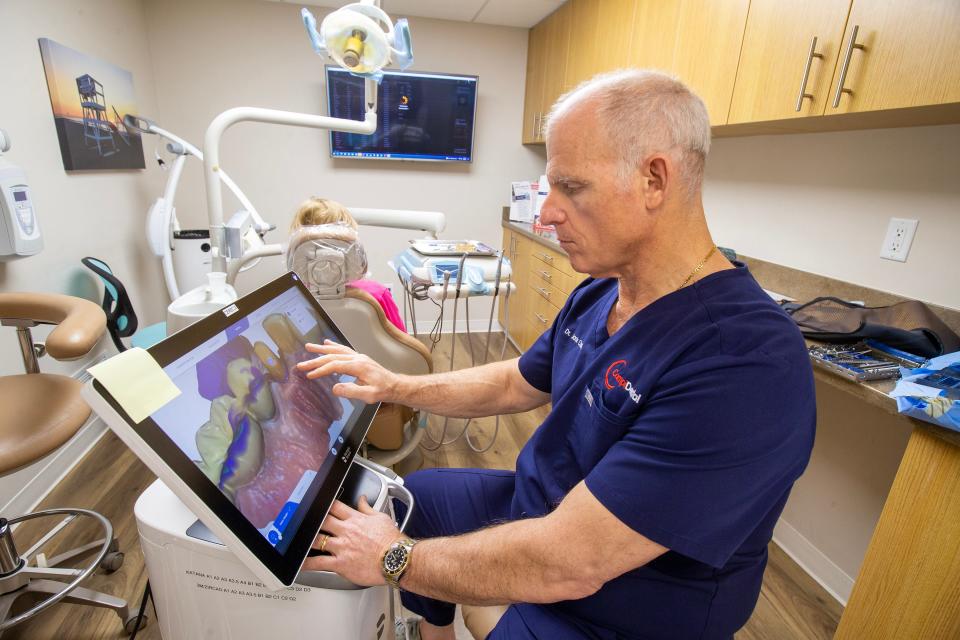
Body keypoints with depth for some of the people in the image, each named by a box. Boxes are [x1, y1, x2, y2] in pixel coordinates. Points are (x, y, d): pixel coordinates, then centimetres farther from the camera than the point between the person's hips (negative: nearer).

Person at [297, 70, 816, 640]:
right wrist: (395, 387, -4)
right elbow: (516, 385, 6)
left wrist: (393, 558, -19)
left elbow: (566, 564, -33)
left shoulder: (748, 360, -33)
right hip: (538, 508, 7)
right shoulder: (597, 296, -5)